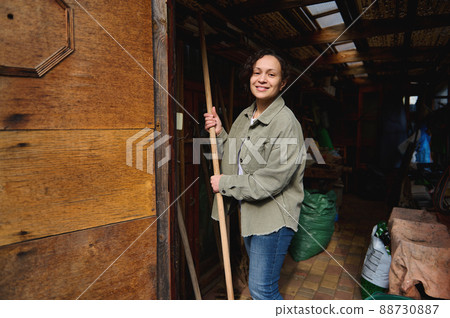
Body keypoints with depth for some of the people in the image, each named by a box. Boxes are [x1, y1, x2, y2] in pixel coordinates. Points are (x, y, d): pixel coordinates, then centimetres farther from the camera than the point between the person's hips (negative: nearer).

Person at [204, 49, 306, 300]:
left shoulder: (286, 123, -21)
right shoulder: (246, 116, 5)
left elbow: (271, 181, -24)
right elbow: (234, 158, 14)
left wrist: (224, 184, -16)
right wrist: (219, 133, -1)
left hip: (273, 216, -8)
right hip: (249, 210, 8)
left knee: (262, 290, 4)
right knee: (258, 280, 26)